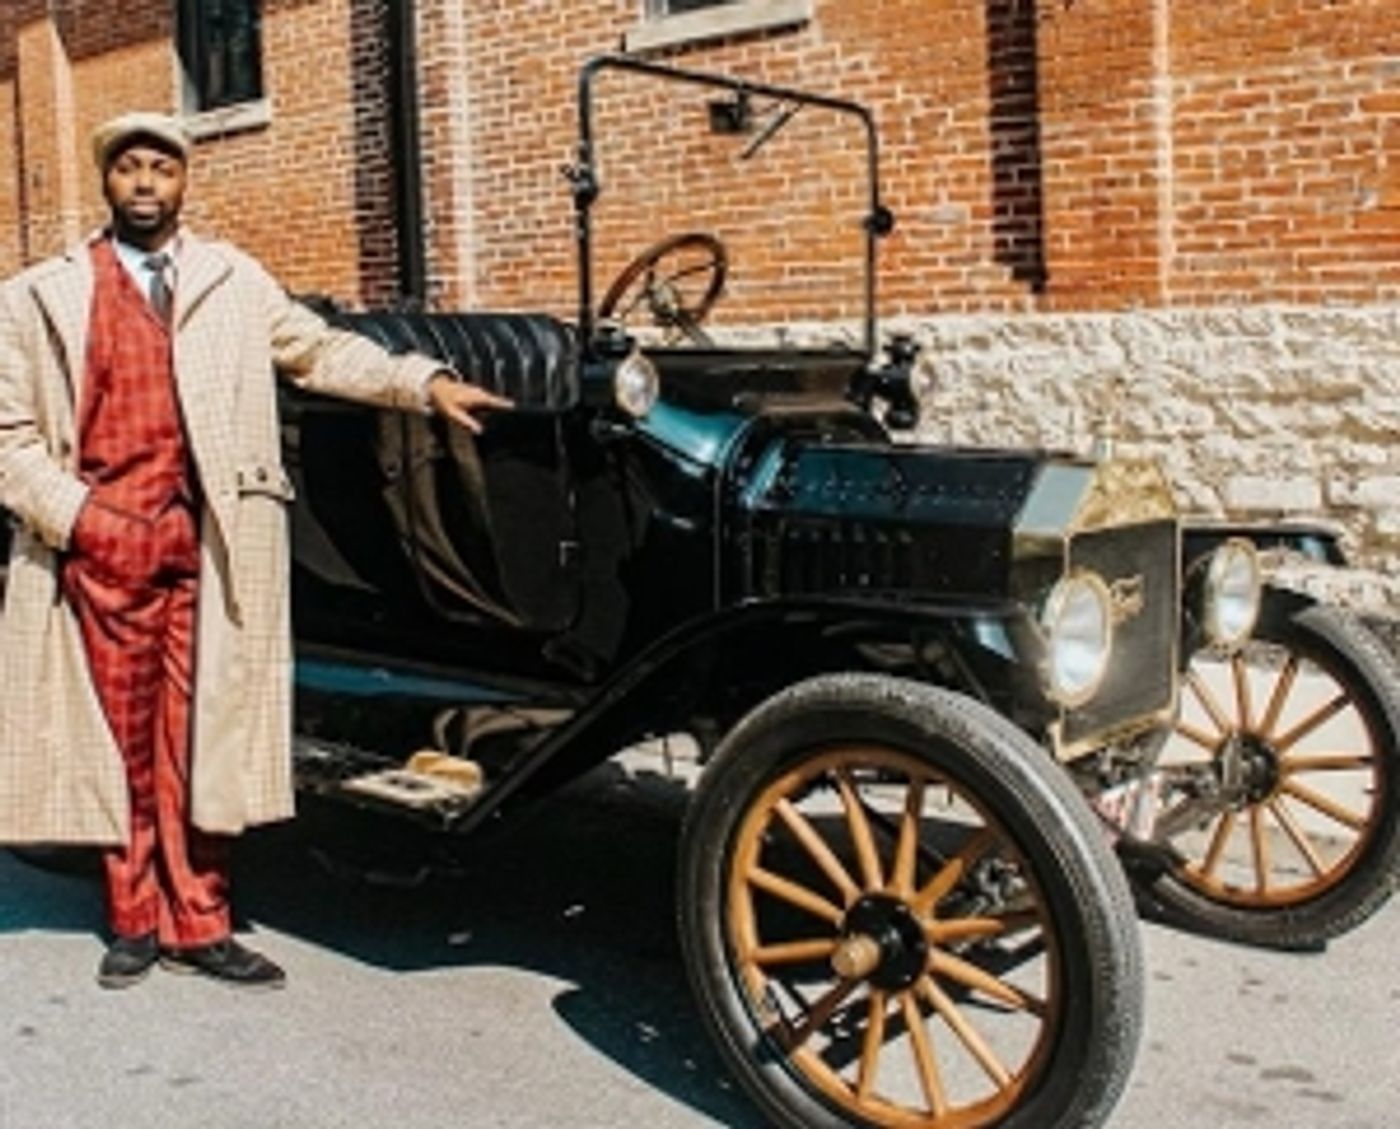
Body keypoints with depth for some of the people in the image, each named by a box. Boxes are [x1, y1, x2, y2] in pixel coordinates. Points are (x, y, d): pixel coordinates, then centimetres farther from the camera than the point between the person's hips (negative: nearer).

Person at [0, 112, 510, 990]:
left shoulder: (233, 279, 12)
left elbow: (320, 350, 6)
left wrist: (426, 383, -7)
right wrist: (79, 517, -9)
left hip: (206, 542, 1)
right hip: (101, 547, 0)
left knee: (198, 738, 4)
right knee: (121, 741, 7)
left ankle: (197, 924, 14)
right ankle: (136, 922, 22)